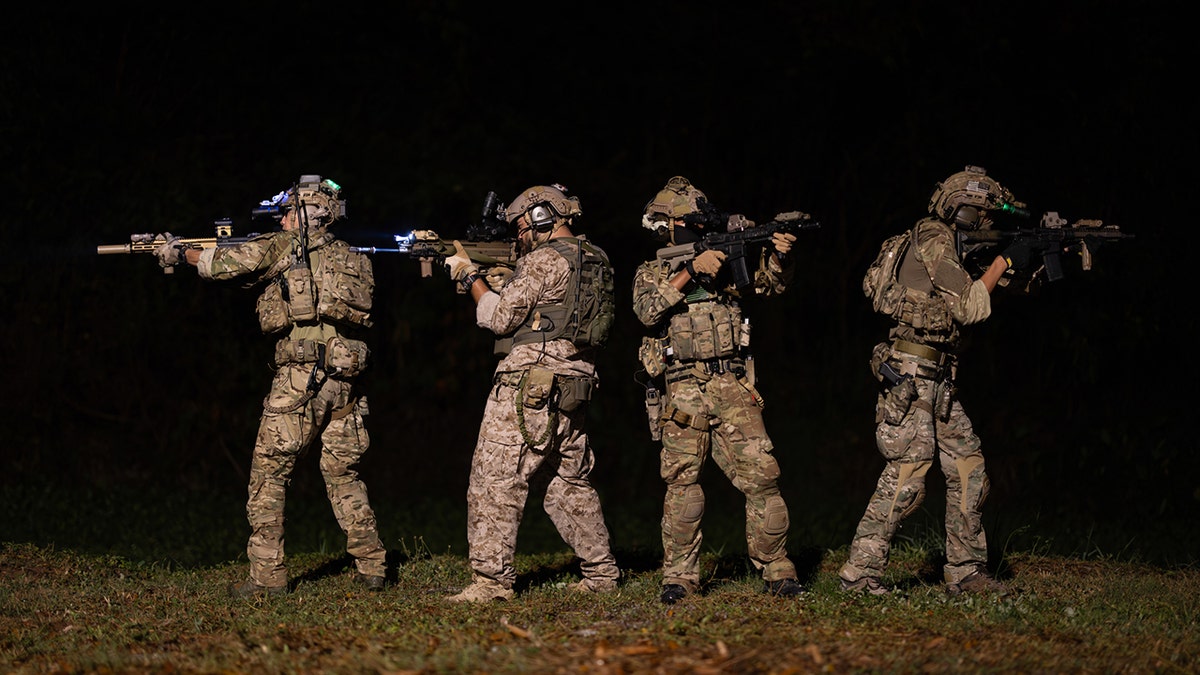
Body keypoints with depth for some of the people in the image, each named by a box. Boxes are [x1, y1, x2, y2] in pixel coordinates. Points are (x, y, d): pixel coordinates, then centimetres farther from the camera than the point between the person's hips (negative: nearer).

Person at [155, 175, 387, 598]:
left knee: (269, 476, 2)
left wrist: (180, 253, 24)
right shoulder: (354, 261, 17)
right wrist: (265, 277, 28)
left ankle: (268, 576, -1)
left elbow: (221, 263, 8)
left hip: (298, 380, -5)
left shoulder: (283, 248, 0)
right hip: (345, 384, 6)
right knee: (343, 477, 15)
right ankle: (373, 568, 10)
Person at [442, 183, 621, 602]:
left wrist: (470, 277, 2)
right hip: (573, 384, 9)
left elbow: (502, 318, -10)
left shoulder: (546, 260, -10)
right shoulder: (595, 261, 17)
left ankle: (492, 579, -11)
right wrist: (492, 280, 19)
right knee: (570, 482, 16)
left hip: (530, 383, -9)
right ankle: (601, 573, 16)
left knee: (495, 478, -7)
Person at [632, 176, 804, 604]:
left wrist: (780, 255, -16)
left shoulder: (724, 261, 16)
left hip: (733, 389, 2)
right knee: (682, 482, -5)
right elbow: (648, 310, -11)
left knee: (761, 476, -6)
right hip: (684, 391, -1)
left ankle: (776, 571, 1)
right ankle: (679, 576, 3)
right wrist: (691, 271, -18)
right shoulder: (651, 273, 9)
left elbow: (770, 283, 6)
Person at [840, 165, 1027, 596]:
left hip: (938, 382, 10)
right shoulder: (932, 240, -12)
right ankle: (860, 573, -6)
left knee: (969, 471, 8)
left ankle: (965, 572, 13)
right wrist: (1004, 261, -8)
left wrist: (1035, 264, 15)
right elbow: (969, 308, -16)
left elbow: (971, 297, 22)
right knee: (906, 479, -11)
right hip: (911, 377, -10)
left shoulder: (947, 243, 18)